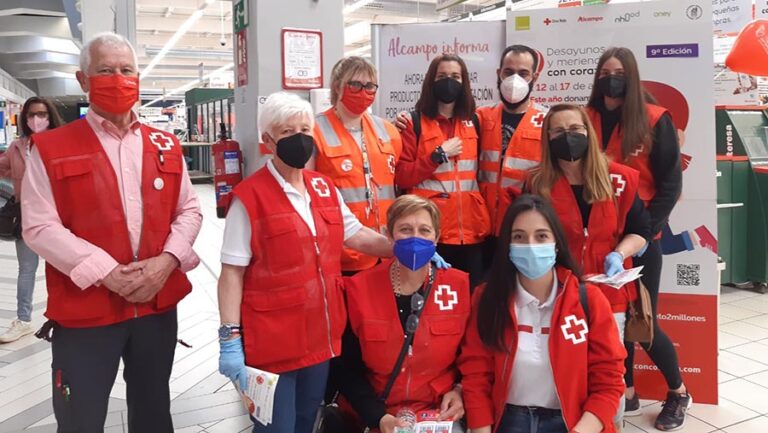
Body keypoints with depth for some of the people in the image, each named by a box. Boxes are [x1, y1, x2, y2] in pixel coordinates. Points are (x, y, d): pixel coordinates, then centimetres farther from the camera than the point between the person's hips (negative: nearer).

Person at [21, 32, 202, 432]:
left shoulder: (164, 145, 9)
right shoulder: (51, 148, -3)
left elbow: (189, 210, 8)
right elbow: (39, 227, -10)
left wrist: (166, 261, -10)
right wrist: (106, 272, -18)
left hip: (159, 303, 4)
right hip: (84, 310, -3)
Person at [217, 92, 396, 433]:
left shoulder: (324, 187, 7)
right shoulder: (249, 196, -12)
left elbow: (356, 235, 16)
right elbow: (232, 273, -13)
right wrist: (230, 339, -16)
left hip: (321, 335, 6)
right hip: (272, 341, -6)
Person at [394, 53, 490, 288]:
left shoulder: (473, 122, 14)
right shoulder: (415, 123, 2)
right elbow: (401, 177, -5)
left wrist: (485, 210, 9)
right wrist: (439, 154, -11)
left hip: (471, 228, 4)